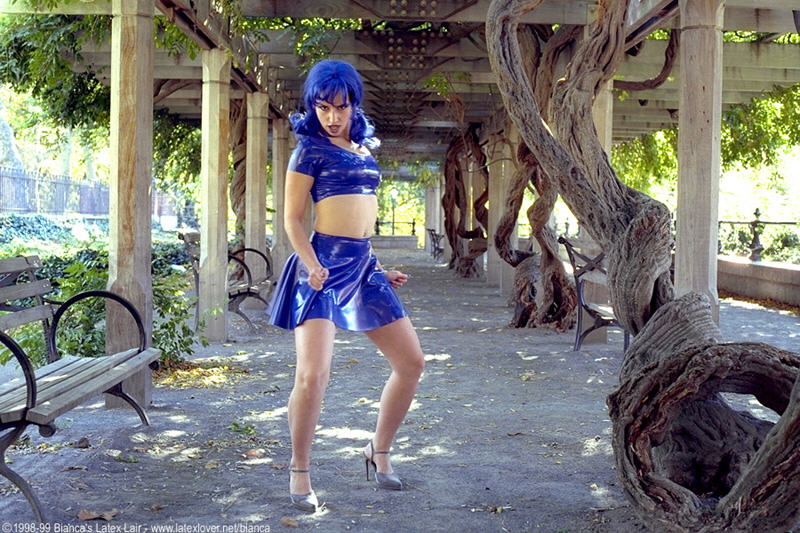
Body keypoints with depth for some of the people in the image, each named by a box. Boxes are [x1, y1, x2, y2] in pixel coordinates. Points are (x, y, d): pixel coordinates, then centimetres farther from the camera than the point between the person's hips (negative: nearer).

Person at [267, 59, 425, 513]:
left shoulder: (365, 149, 17)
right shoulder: (311, 151, -3)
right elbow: (293, 219, -5)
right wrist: (313, 265, -21)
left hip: (364, 266, 7)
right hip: (324, 265, -7)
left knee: (412, 362, 7)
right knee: (313, 375, -18)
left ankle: (380, 451, 23)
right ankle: (300, 472, 0)